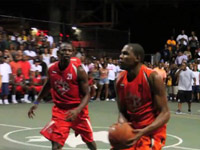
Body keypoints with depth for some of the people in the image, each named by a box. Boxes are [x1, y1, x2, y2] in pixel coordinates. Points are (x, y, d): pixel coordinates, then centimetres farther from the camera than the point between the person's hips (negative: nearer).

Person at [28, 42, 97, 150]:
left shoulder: (79, 71, -19)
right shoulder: (51, 69, -6)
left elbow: (86, 95, -16)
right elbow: (47, 85, 15)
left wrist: (77, 110, -33)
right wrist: (36, 103, 16)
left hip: (77, 110, -1)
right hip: (59, 110, 1)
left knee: (90, 141, 17)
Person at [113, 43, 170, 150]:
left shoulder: (152, 77, -19)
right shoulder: (120, 79, -1)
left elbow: (165, 113, -20)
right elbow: (122, 110, 6)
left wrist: (144, 131, -33)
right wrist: (122, 122, -18)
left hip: (152, 132, -6)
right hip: (130, 130, 6)